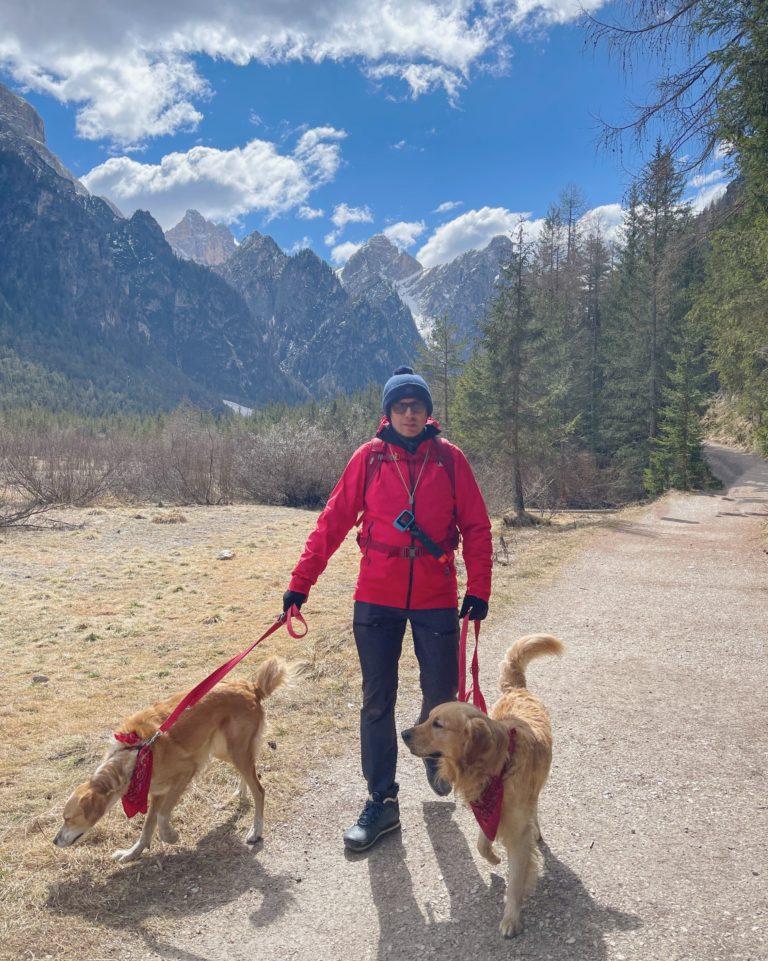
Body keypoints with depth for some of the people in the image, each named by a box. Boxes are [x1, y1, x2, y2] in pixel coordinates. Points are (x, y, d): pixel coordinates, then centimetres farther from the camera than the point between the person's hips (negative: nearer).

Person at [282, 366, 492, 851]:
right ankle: (382, 801, 20)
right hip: (377, 600, 0)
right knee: (377, 702, 6)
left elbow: (476, 526, 2)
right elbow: (333, 522, -1)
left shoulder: (449, 458, -2)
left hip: (437, 599, 0)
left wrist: (479, 588, -3)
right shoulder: (369, 458, -2)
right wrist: (301, 582, -3)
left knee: (441, 693, 9)